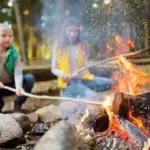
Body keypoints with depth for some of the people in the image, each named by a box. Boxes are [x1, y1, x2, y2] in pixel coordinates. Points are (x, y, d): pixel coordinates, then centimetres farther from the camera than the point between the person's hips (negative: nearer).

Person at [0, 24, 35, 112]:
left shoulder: (14, 54, -12)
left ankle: (18, 105, -4)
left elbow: (18, 73, -24)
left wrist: (18, 86, -45)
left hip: (11, 85, 2)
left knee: (30, 78, -22)